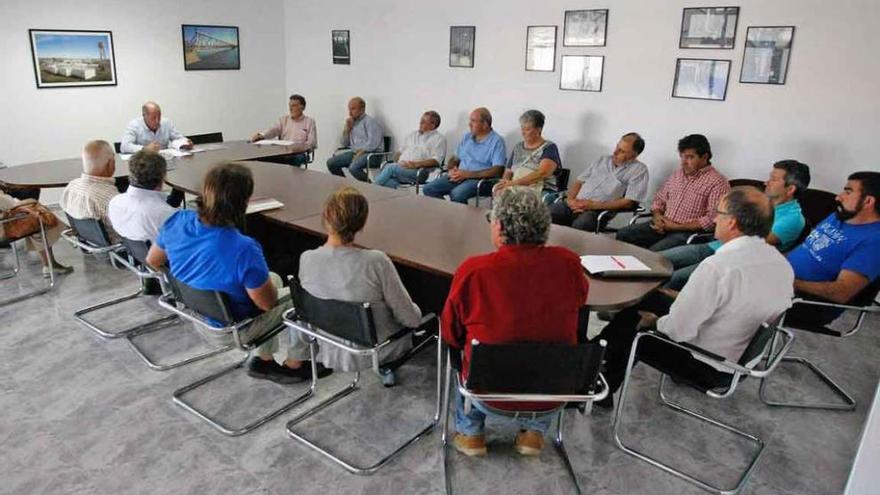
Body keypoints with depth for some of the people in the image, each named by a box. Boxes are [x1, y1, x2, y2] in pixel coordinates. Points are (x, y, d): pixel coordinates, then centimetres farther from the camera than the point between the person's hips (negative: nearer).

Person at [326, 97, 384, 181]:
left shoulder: (370, 121, -2)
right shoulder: (352, 122, 20)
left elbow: (373, 143, -15)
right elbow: (344, 144, 21)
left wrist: (360, 153, -20)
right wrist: (347, 127, 8)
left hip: (370, 153, -8)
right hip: (353, 152, 8)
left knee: (353, 168, -35)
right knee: (330, 162, -7)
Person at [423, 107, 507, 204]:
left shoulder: (497, 141, -4)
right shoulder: (467, 137, 18)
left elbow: (497, 170, -14)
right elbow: (455, 158, 24)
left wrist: (468, 174, -17)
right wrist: (452, 170, -2)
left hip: (478, 179, -7)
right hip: (459, 176, 7)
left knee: (456, 194, -36)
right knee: (428, 189, -14)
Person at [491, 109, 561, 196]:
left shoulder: (549, 148, 1)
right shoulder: (518, 147, 20)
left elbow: (542, 173, -15)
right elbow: (508, 172, 18)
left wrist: (515, 183, -22)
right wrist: (505, 181, -7)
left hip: (542, 191, -4)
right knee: (500, 191, -29)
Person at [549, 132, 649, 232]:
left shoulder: (639, 170, 5)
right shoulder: (603, 159, 21)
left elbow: (629, 202, -6)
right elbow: (579, 182, 21)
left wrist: (594, 205, -13)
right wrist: (570, 199, -1)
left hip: (598, 211, -4)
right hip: (576, 204, 5)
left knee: (580, 224, -39)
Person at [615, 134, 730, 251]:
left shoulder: (717, 182, -7)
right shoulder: (677, 174, 15)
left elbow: (713, 219, -15)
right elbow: (659, 200, 22)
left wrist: (675, 227, -17)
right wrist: (657, 216, -2)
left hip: (688, 232, -7)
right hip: (664, 226, 7)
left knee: (654, 251, -32)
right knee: (623, 235, -12)